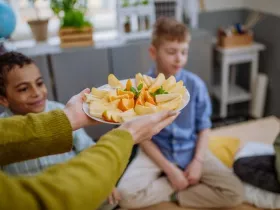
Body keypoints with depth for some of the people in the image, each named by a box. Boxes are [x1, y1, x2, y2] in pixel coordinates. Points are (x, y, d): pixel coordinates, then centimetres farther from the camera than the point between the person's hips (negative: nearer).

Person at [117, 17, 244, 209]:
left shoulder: (196, 85, -10)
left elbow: (204, 127, 0)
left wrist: (198, 161, -13)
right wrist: (169, 169, -16)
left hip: (191, 151, 2)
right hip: (156, 152, -1)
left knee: (235, 193, -15)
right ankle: (185, 184, -7)